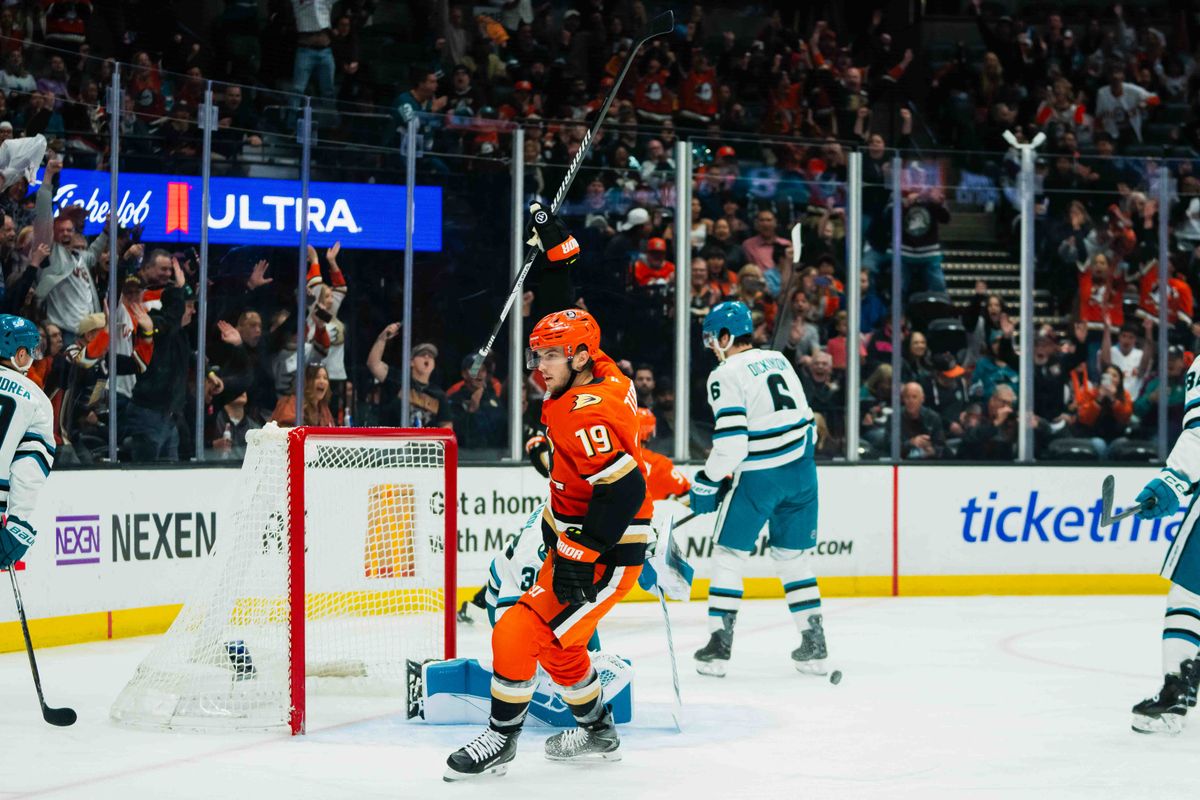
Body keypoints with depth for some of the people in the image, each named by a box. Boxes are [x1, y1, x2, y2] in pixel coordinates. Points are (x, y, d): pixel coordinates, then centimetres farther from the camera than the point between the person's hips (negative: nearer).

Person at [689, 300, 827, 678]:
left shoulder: (726, 375, -10)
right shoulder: (778, 360, 12)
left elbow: (731, 441, -17)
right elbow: (805, 417, 16)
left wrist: (707, 483, -6)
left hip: (758, 476, -6)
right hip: (800, 470, 6)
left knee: (728, 556, 5)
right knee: (793, 557, 15)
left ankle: (719, 646, 2)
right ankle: (814, 645, 12)